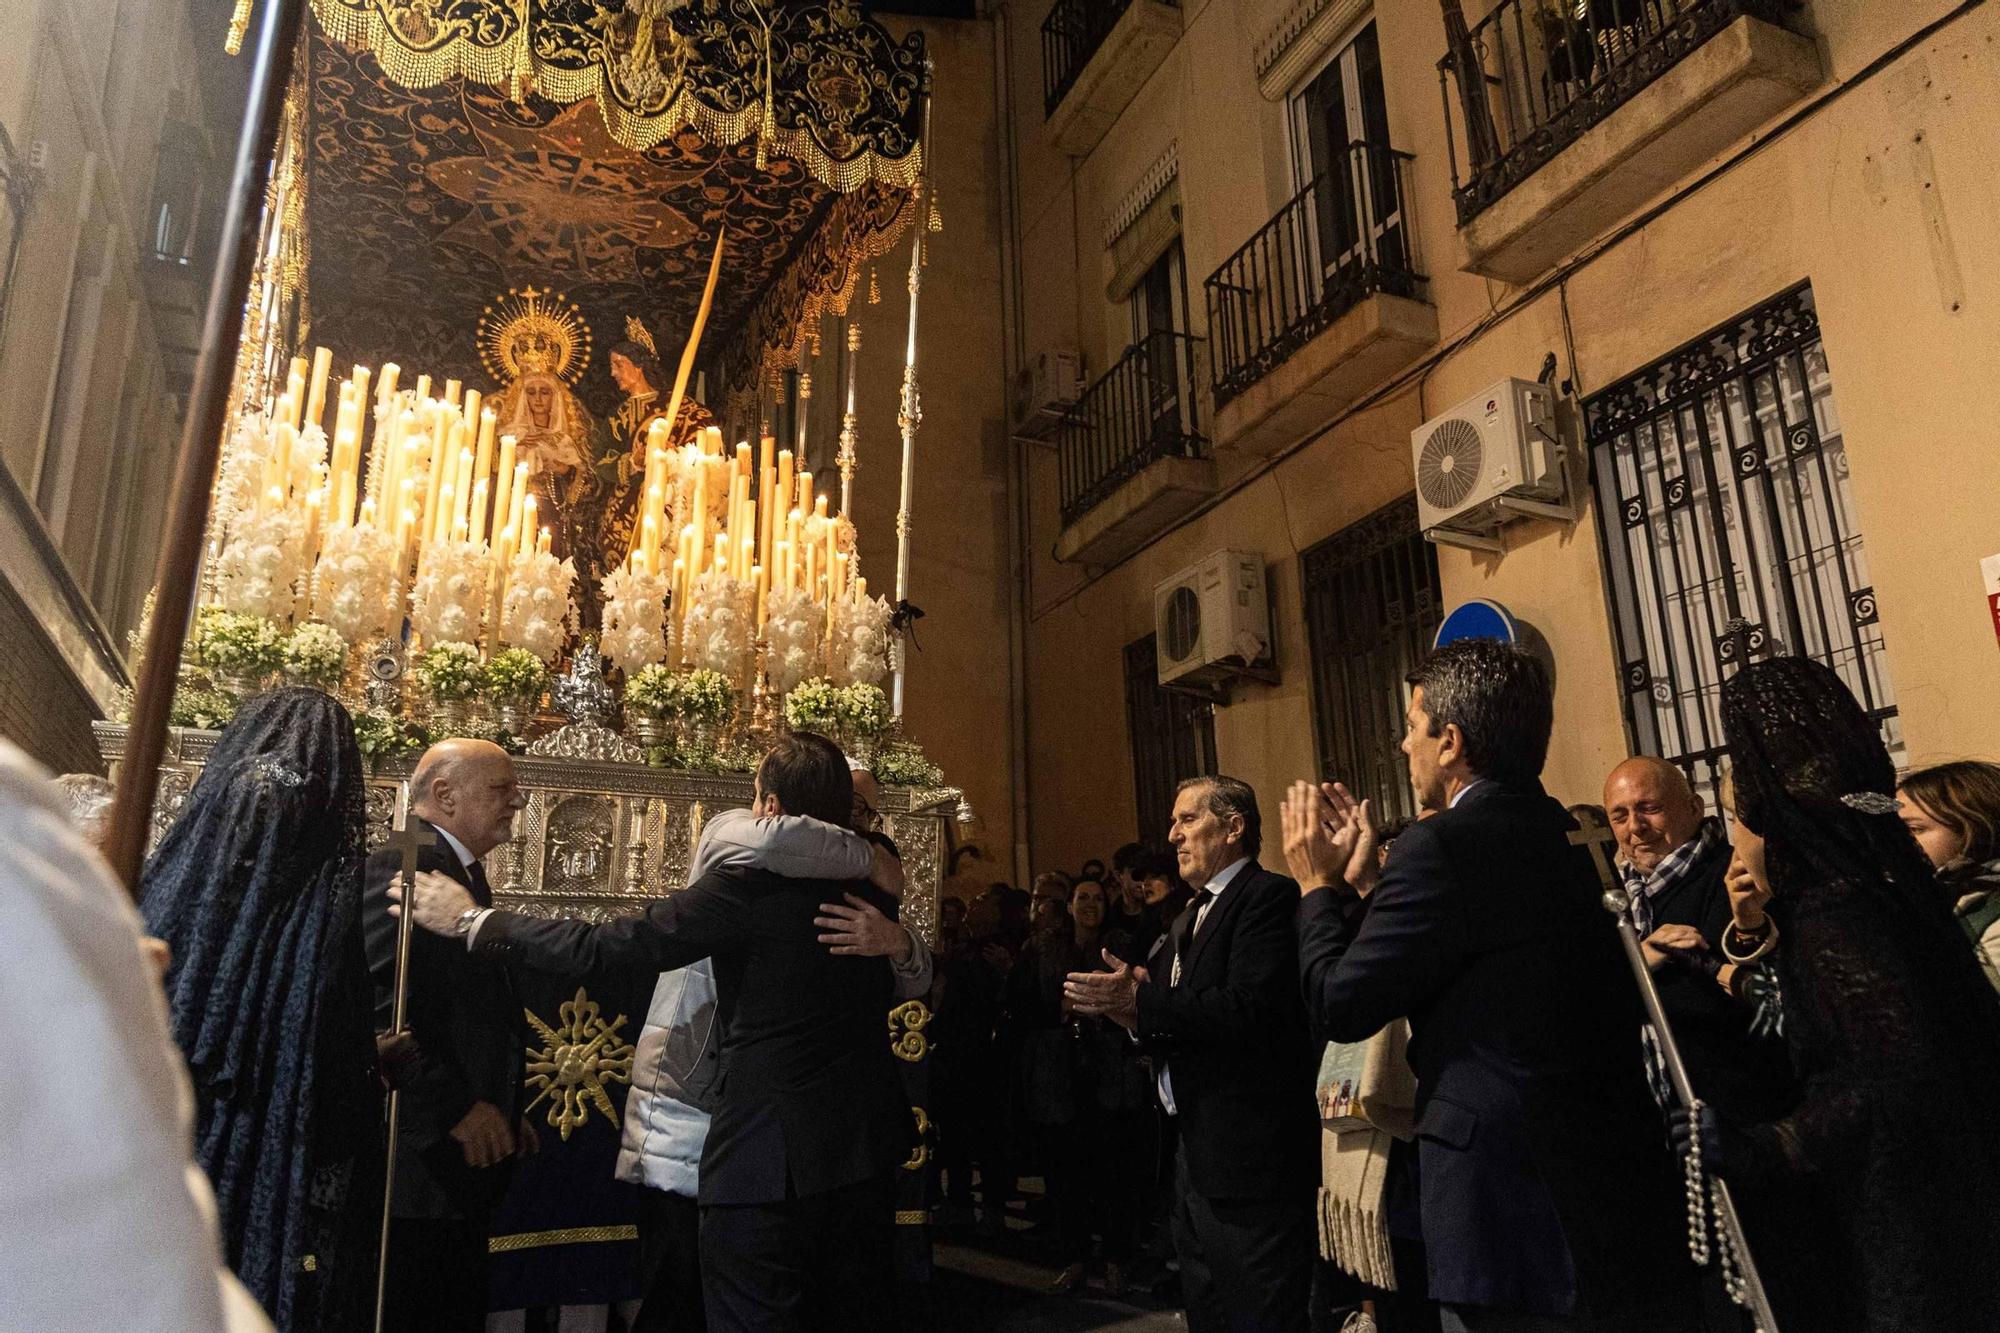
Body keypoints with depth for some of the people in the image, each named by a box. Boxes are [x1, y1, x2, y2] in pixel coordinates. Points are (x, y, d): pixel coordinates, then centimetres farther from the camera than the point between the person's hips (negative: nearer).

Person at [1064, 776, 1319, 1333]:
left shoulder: (1269, 896, -12)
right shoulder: (1189, 917, 18)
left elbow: (1251, 1010, -26)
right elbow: (1181, 1025, 12)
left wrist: (1142, 1004, -21)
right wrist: (1132, 1010, -9)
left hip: (1251, 1156, -10)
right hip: (1197, 1156, 10)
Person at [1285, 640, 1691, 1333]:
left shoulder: (1445, 842, -20)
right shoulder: (1568, 837, 7)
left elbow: (1340, 1004, -15)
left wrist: (1318, 884, 0)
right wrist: (1365, 881, 15)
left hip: (1519, 1212, -8)